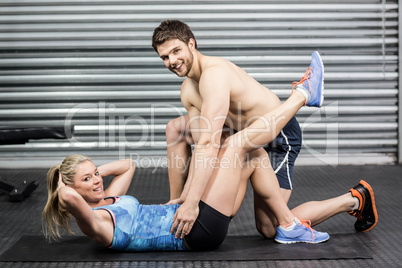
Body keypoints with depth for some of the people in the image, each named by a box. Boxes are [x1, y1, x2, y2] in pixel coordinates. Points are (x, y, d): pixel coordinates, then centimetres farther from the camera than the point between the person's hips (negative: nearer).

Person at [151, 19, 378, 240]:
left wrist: (192, 202, -39)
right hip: (252, 134, 9)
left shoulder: (214, 73, -28)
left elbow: (210, 144, -35)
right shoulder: (188, 91, 1)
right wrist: (184, 196, -9)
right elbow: (200, 145, -1)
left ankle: (354, 200, 4)